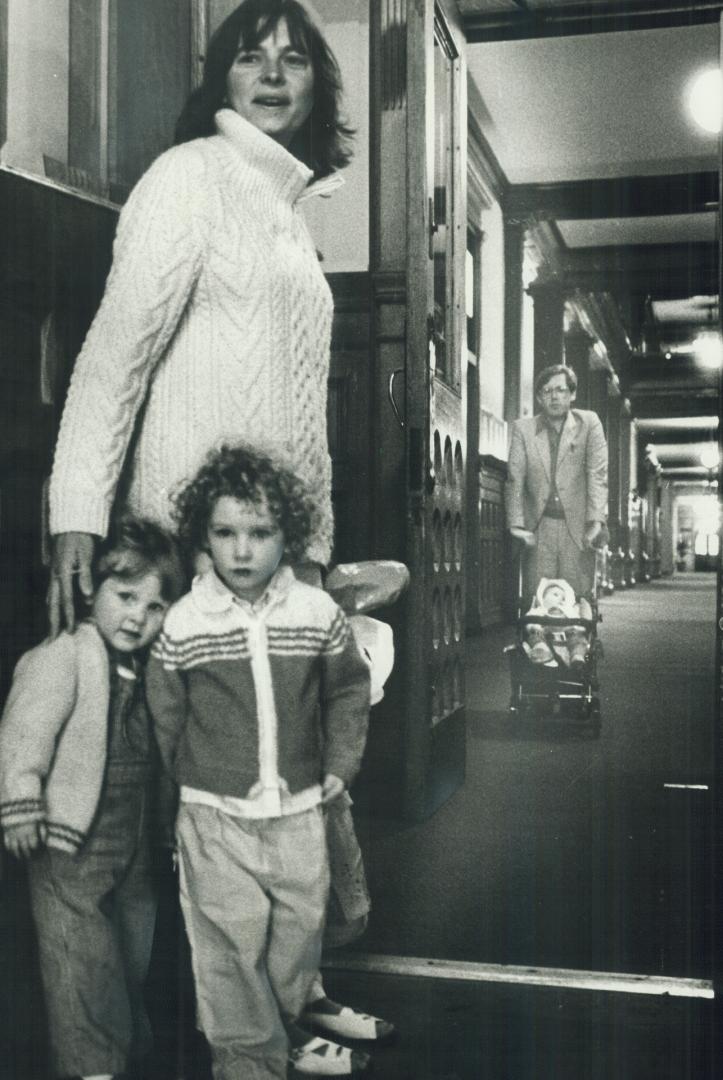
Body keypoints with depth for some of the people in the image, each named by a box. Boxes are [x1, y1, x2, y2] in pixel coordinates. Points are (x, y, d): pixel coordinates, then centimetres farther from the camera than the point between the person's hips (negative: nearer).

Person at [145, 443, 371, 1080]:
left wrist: (340, 765, 5)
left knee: (300, 929, 15)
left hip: (300, 810, 2)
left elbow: (348, 689, 9)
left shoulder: (319, 613, -4)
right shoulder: (183, 624, -9)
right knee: (231, 943, 2)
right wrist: (193, 778, 3)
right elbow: (164, 717, 1)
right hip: (216, 817, -2)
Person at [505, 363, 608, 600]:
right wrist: (517, 524, -8)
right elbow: (514, 480, 3)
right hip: (539, 529, 1)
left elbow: (597, 474, -1)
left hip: (578, 527, 0)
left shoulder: (588, 423, 7)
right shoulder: (523, 428, 8)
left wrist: (596, 521, -12)